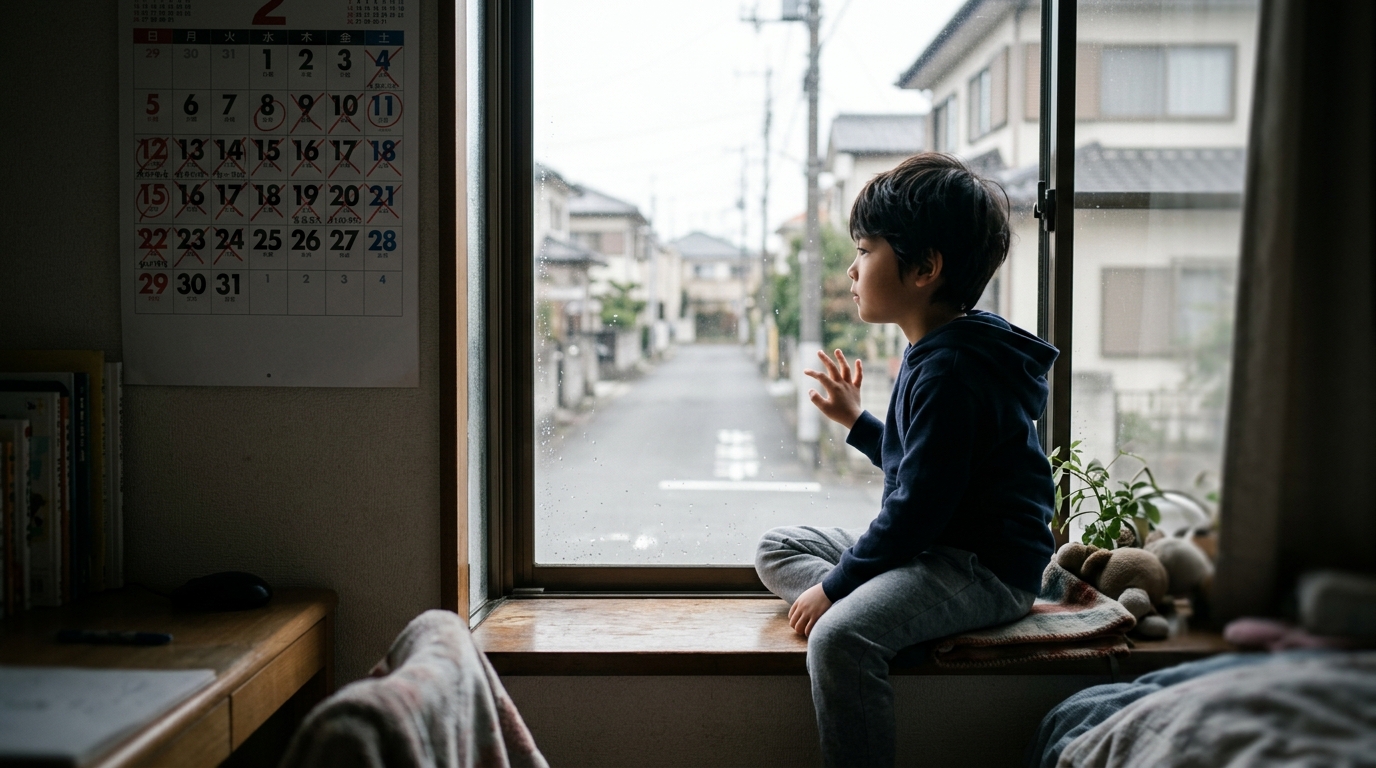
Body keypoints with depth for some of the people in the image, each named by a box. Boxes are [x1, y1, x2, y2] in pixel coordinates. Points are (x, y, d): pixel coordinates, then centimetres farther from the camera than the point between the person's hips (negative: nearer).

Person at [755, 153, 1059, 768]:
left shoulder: (950, 371, -21)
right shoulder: (932, 353, 11)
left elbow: (918, 507, -22)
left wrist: (833, 586, -15)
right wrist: (855, 421, 26)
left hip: (988, 567, -11)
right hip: (933, 549, 11)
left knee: (839, 638, -34)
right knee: (776, 549, 11)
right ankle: (863, 612, -14)